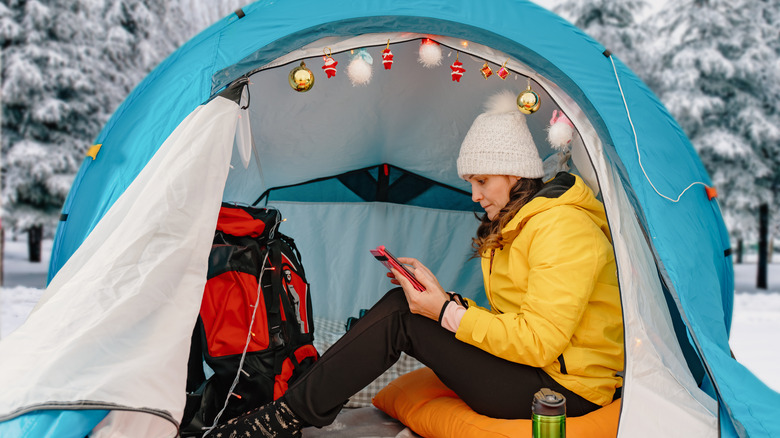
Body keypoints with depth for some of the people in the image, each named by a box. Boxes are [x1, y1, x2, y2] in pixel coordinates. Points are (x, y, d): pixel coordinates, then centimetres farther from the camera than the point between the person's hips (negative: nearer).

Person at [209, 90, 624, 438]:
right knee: (403, 308, -7)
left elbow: (538, 342, -24)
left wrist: (447, 312, -24)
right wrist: (443, 296, -3)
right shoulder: (515, 223, 13)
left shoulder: (562, 230, -18)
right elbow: (509, 321, 11)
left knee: (399, 316, -19)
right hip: (525, 366, 9)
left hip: (565, 388, -9)